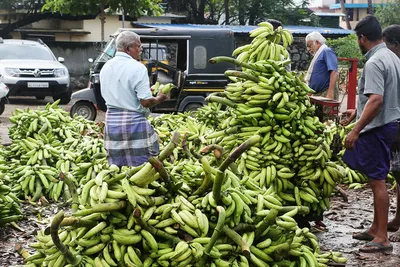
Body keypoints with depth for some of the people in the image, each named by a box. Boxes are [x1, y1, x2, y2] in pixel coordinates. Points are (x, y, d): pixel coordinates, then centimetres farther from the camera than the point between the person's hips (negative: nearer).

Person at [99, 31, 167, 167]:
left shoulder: (106, 67, 9)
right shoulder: (137, 68, -14)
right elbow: (146, 101, -17)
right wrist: (159, 98, 2)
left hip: (111, 121, 7)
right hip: (134, 122, -7)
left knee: (116, 169, 11)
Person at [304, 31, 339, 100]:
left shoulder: (326, 51, -5)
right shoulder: (317, 55, 24)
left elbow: (334, 73, -18)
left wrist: (330, 92, -25)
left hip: (326, 93, -10)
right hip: (317, 94, 10)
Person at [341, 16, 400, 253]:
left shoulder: (374, 63, -19)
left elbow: (376, 100, -28)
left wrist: (356, 131, -26)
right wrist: (357, 112, 30)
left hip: (377, 127, -10)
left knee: (377, 180, -5)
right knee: (378, 178, 16)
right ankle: (376, 229, 26)